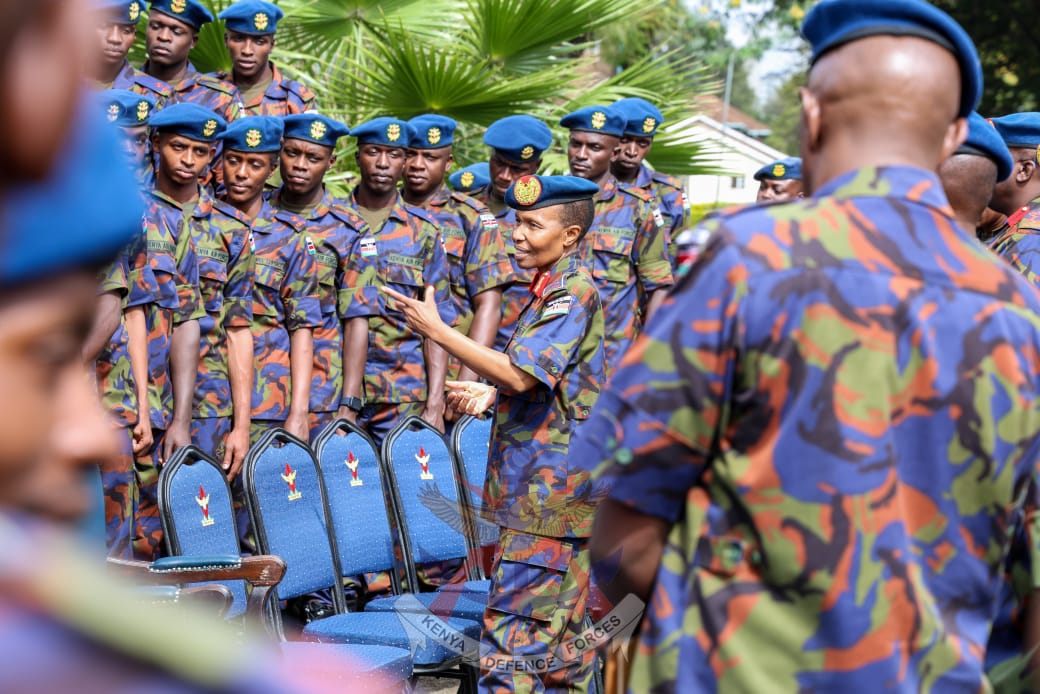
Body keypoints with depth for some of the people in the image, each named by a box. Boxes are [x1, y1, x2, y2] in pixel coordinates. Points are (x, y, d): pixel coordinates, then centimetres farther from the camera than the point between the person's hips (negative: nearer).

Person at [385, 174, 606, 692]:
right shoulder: (554, 290, 17)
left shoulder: (572, 292, -15)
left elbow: (521, 374, -24)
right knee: (561, 629, 15)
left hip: (547, 489, -11)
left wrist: (437, 330, -21)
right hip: (559, 488, 11)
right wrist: (487, 395, 11)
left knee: (515, 626, -12)